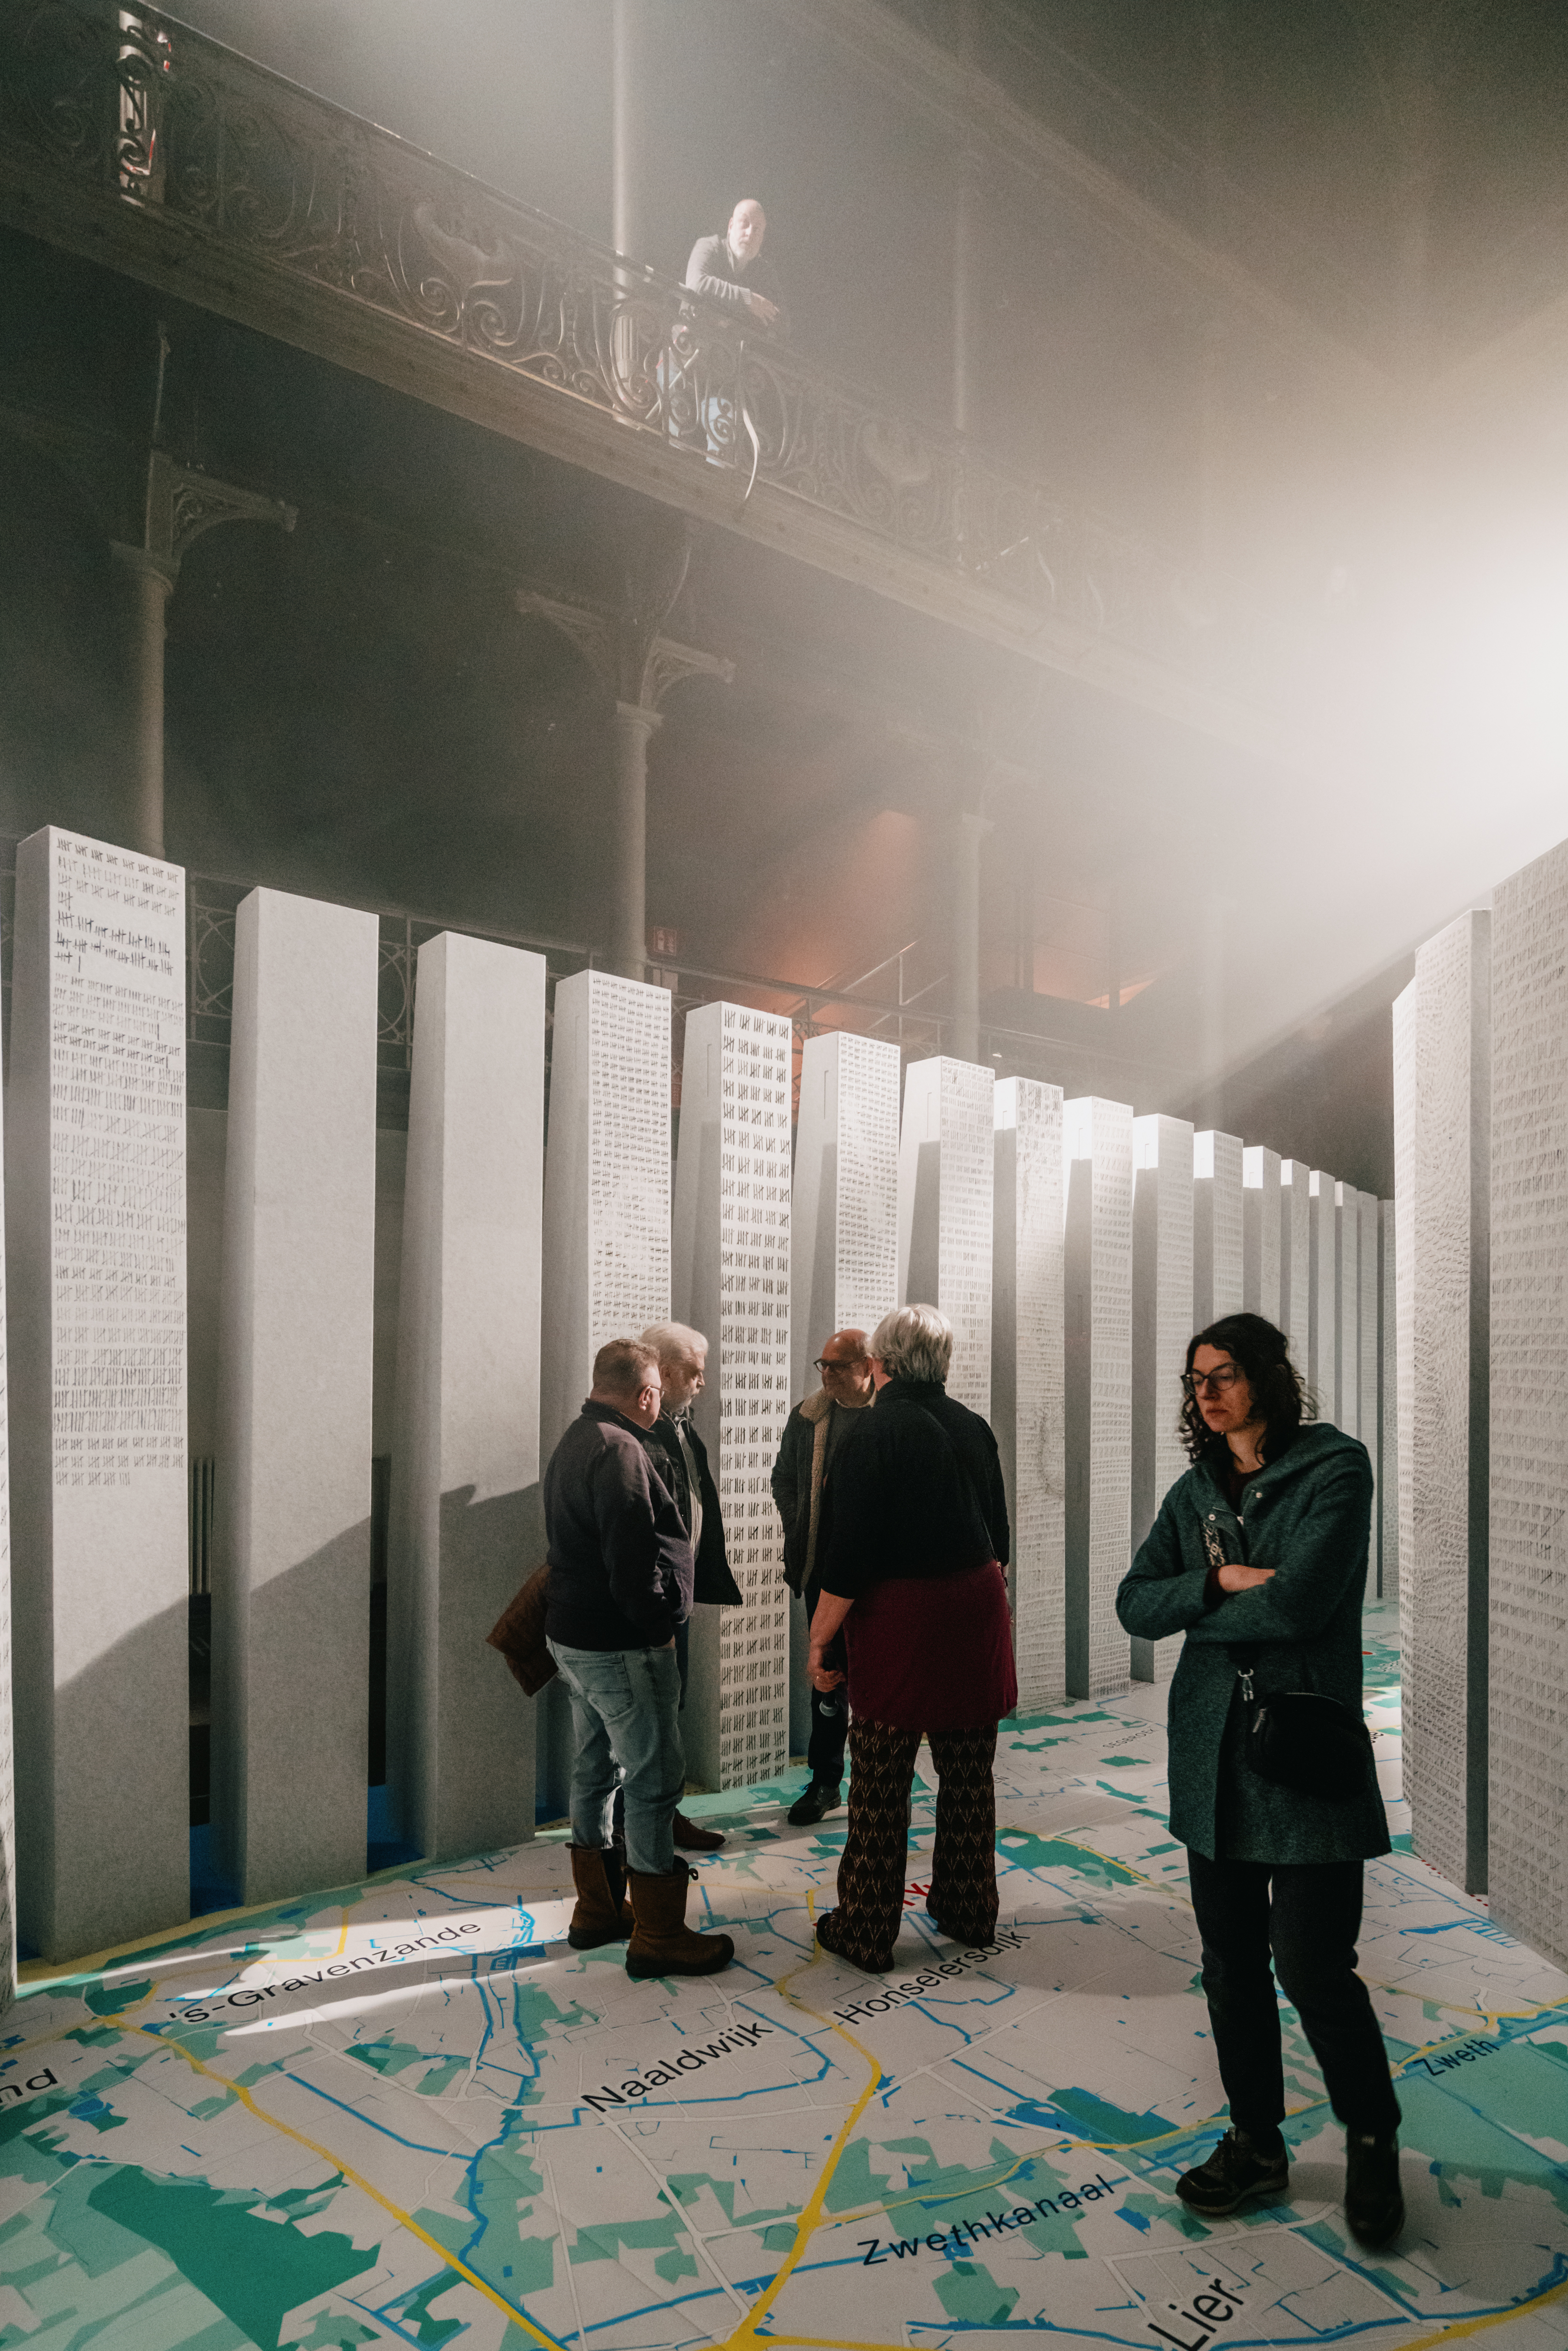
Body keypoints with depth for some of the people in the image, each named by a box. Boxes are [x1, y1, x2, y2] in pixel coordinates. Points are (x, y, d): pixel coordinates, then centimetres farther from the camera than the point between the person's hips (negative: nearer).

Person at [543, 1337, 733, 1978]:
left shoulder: (574, 1443, 12)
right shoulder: (619, 1451, -20)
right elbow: (631, 1557, -26)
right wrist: (657, 1623, -14)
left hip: (574, 1636, 10)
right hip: (620, 1647, -10)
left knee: (594, 1771, 18)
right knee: (655, 1780, -2)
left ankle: (595, 1912, 29)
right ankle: (657, 1938, 5)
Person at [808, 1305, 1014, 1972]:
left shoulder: (873, 1433, -11)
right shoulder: (973, 1427, 6)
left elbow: (850, 1553, -14)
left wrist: (820, 1636, -6)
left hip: (899, 1616, -6)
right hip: (975, 1608, 6)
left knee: (880, 1784, 4)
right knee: (968, 1772, 16)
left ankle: (866, 1933, 13)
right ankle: (968, 1911, 30)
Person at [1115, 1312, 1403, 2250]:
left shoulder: (1335, 1467, -9)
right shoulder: (1195, 1491, 10)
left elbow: (1298, 1603, -20)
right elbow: (1135, 1603, 2)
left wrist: (1199, 1609, -5)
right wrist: (1225, 1582, -14)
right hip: (1214, 1753, 5)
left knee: (1312, 1965, -1)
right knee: (1232, 1962, 13)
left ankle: (1374, 2142, 27)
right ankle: (1257, 2143, 32)